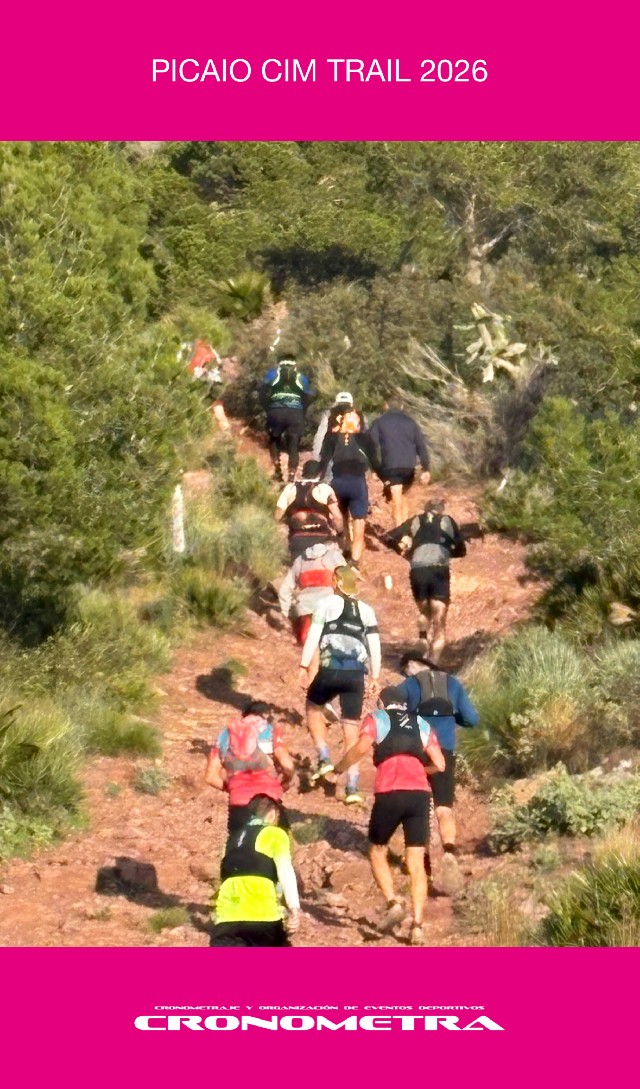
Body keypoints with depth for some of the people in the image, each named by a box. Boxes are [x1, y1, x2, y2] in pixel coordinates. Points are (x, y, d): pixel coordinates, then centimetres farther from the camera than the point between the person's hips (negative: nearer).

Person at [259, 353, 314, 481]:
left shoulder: (273, 374, 18)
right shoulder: (301, 377, 22)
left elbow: (262, 392, 4)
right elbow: (309, 397, 12)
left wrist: (267, 408, 11)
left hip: (276, 412, -1)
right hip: (296, 414, 1)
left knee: (274, 440, 20)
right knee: (293, 446, 7)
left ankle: (277, 468, 2)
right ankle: (292, 475, -6)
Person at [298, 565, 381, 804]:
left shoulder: (327, 604, 3)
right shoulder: (367, 611, 13)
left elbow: (313, 636, -5)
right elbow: (375, 646, 11)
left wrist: (304, 667, -3)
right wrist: (374, 677, 17)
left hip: (330, 670, -2)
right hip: (356, 674, 2)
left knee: (313, 708, 25)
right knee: (351, 729, 7)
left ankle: (324, 758, 9)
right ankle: (352, 787, 3)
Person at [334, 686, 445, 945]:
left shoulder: (377, 719, 14)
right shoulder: (421, 724, 22)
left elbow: (361, 748, -6)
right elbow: (439, 764, 14)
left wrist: (338, 768, 8)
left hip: (389, 793, -2)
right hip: (420, 794, 3)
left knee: (377, 852, 17)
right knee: (416, 864, 6)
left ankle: (393, 903, -1)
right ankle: (417, 924, -2)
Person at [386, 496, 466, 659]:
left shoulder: (416, 521, 19)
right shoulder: (447, 521, 17)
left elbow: (390, 537, 15)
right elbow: (461, 550, 19)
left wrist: (404, 551, 29)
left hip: (417, 572, 2)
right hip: (439, 572, -2)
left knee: (425, 614, 27)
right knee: (439, 623, 4)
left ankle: (426, 651, 16)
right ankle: (433, 661, -10)